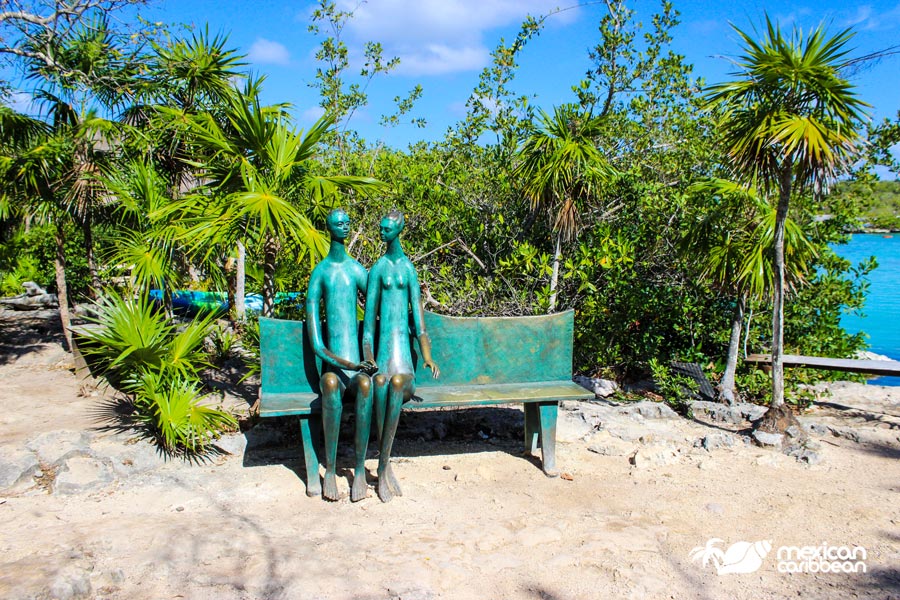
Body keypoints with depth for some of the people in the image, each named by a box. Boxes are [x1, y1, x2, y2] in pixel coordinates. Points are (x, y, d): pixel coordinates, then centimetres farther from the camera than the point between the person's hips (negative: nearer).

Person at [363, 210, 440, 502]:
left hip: (403, 340, 1)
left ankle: (382, 465, -26)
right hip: (384, 339, 0)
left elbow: (417, 308, 7)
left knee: (398, 381, -31)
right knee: (380, 382, -31)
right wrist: (368, 354, -2)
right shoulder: (378, 267, 9)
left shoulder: (408, 267, 11)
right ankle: (385, 466, -20)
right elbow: (370, 311, 6)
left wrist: (427, 355, 0)